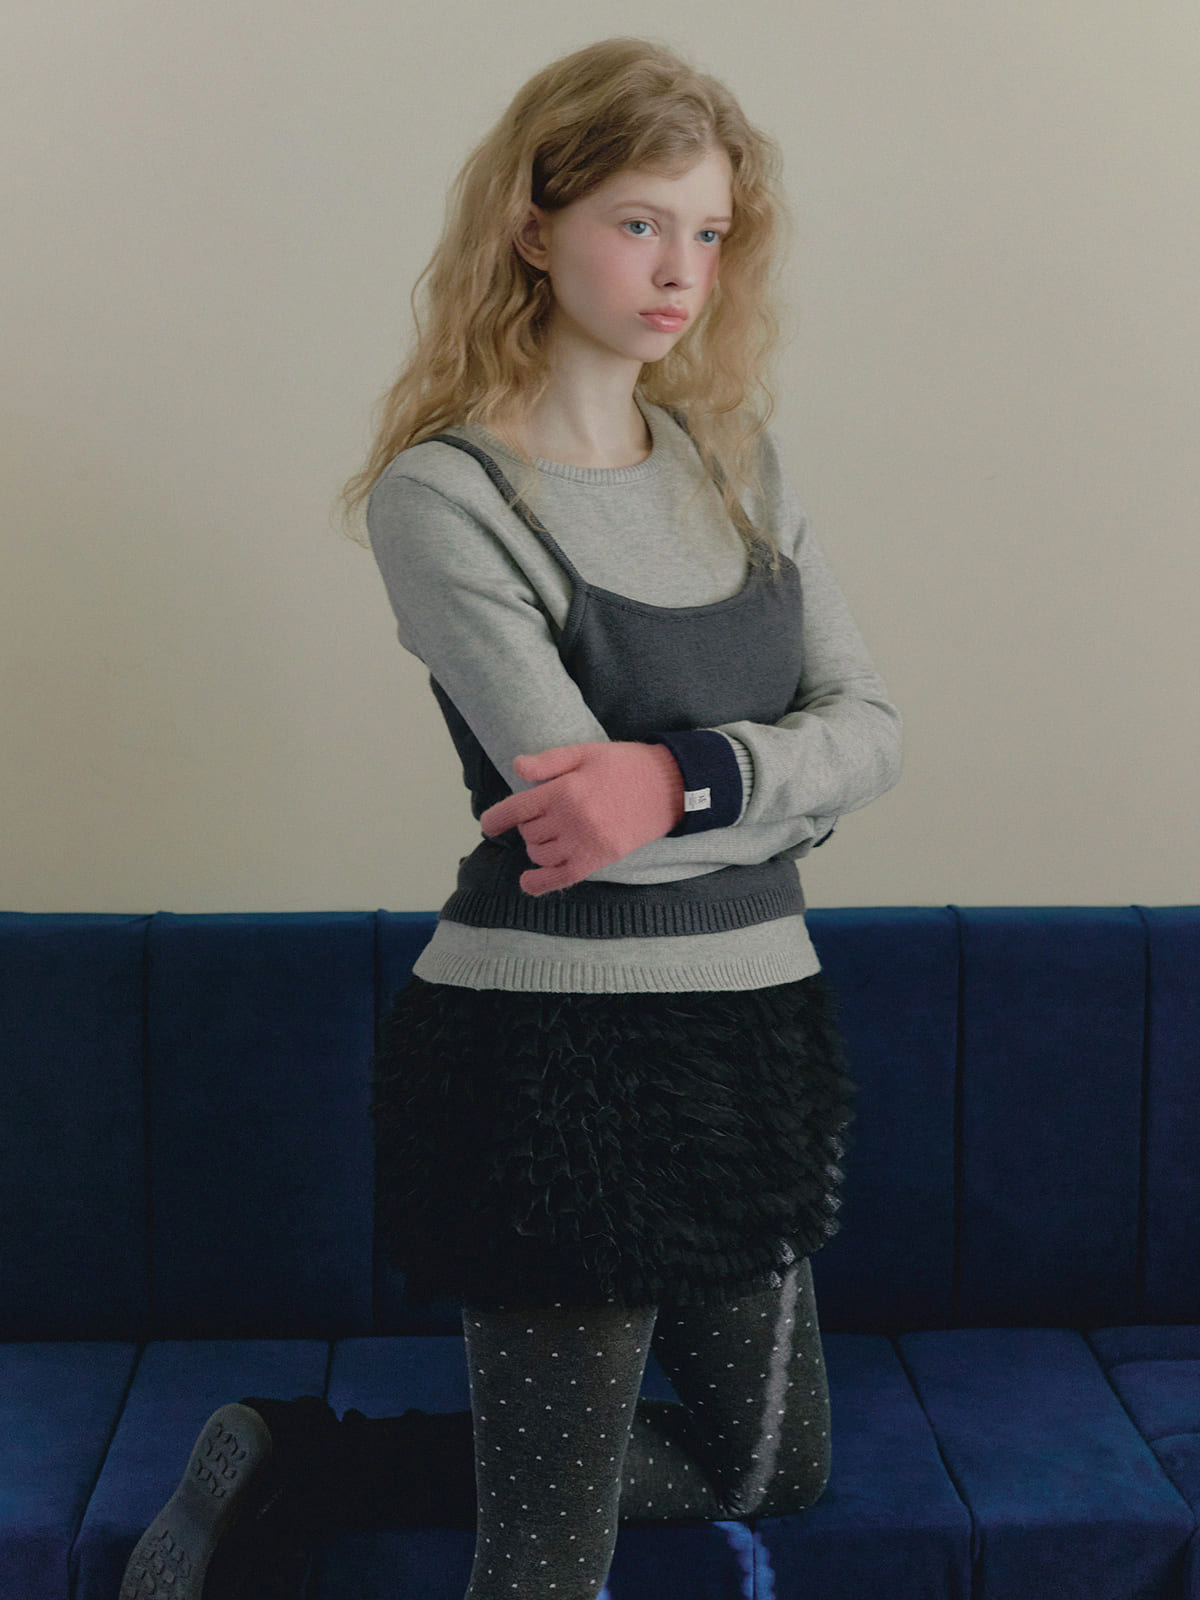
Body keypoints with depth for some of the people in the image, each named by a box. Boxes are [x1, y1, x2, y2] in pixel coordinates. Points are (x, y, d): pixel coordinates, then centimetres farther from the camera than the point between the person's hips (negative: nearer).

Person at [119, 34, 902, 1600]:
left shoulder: (738, 459, 8)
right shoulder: (444, 496, -13)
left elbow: (869, 724, -2)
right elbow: (583, 815, -21)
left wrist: (690, 776, -20)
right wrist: (788, 787, -8)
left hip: (748, 1034, 8)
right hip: (558, 1046, -8)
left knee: (768, 1469, 25)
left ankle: (295, 1462, 30)